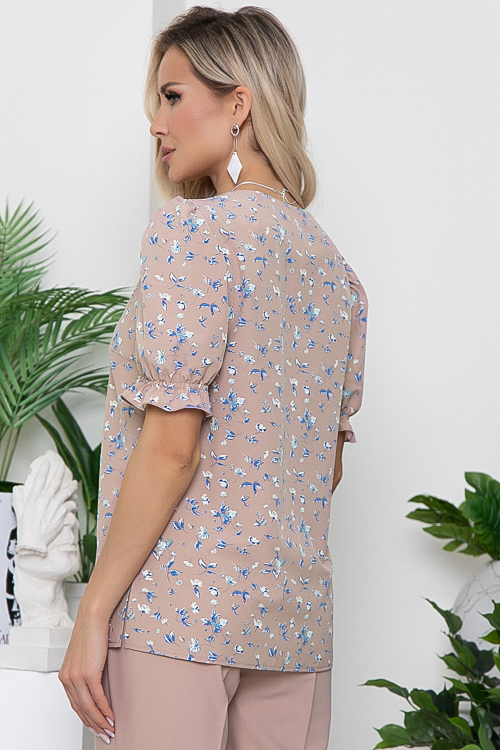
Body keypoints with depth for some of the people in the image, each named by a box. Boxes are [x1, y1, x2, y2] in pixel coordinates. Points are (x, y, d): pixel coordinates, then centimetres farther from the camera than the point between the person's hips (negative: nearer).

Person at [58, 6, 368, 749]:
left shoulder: (190, 228, -9)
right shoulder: (335, 267, 14)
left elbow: (170, 445, -15)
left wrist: (93, 612, -12)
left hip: (180, 607, -7)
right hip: (297, 617, 7)